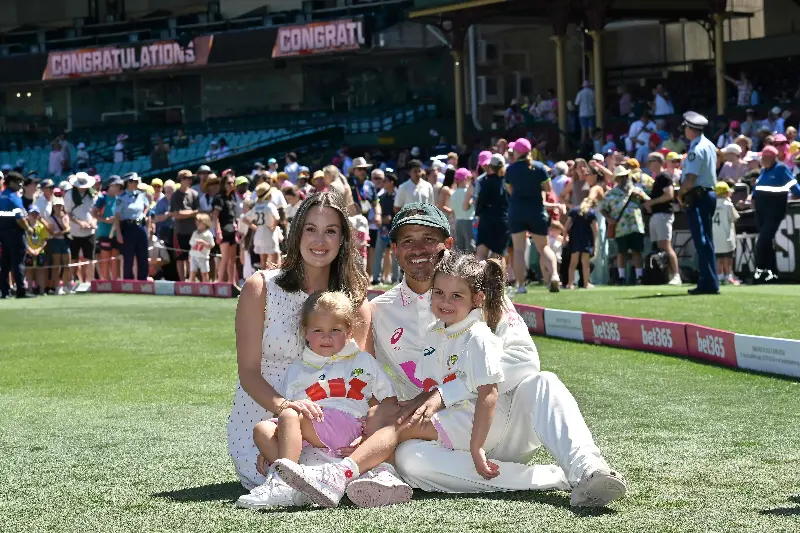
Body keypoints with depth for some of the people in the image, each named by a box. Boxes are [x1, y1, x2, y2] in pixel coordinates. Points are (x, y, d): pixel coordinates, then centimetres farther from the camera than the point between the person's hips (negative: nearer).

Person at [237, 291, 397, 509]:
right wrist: (266, 451, 4)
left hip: (346, 425, -4)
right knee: (261, 429, -21)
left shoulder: (363, 361, 20)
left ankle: (281, 479, -43)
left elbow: (390, 401, 18)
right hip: (307, 442, 5)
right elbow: (283, 407, 18)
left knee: (290, 416, -28)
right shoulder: (298, 370, 26)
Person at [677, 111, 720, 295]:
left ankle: (709, 283, -10)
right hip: (709, 192, 10)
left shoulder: (696, 150, -16)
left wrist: (680, 194, -7)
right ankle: (708, 282, 16)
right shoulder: (710, 145, 14)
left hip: (697, 197, -10)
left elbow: (690, 178, -23)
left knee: (702, 242, -9)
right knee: (705, 241, 13)